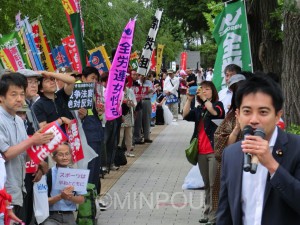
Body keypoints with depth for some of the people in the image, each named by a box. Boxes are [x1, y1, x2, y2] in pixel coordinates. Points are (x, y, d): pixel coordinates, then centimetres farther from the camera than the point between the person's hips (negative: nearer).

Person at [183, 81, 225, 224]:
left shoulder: (218, 104, 2)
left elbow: (215, 112, -20)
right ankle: (208, 213, 18)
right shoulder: (199, 109, 15)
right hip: (201, 151, 6)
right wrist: (189, 99, -8)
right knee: (206, 184, 12)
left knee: (214, 184, -9)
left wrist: (204, 98, -18)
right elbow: (186, 115, 0)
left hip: (214, 150, -6)